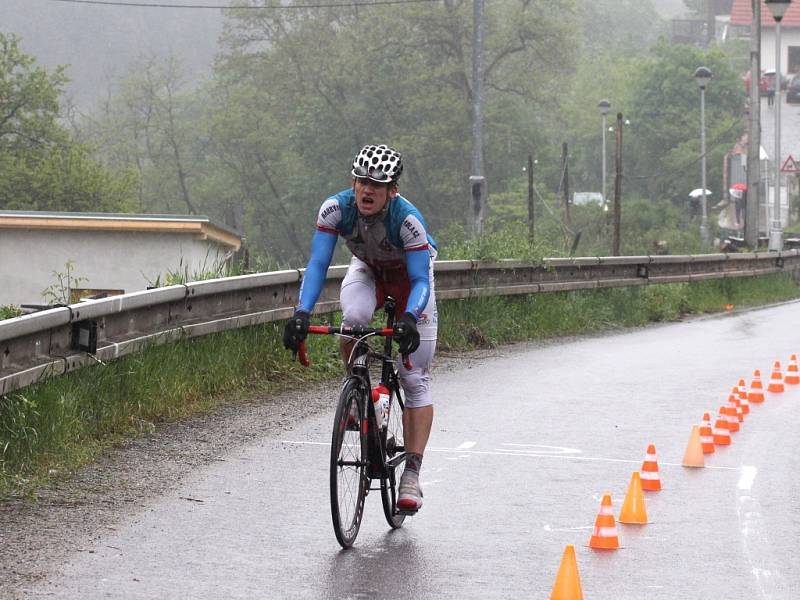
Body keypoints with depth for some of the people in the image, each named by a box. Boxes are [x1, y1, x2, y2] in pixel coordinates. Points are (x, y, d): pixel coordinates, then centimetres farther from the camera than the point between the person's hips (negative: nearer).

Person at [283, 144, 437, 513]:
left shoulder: (407, 218, -36)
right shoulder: (336, 209, -29)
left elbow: (421, 279, -33)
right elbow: (318, 264, -29)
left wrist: (409, 317, -52)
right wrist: (302, 313, -43)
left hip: (409, 276, -2)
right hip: (367, 270, 2)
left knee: (414, 378, -10)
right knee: (353, 317, -34)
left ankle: (411, 474, -8)